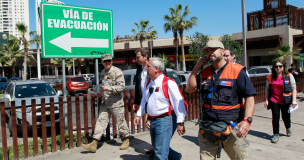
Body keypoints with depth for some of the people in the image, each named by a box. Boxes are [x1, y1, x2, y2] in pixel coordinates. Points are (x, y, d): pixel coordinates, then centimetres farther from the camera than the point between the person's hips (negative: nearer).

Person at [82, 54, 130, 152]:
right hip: (105, 102, 7)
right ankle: (94, 144, 4)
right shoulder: (103, 72, 12)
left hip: (116, 102, -6)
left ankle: (126, 140, 24)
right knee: (101, 121, 3)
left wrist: (108, 88, -24)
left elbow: (121, 86, -18)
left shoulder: (117, 72, -11)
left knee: (121, 121, 4)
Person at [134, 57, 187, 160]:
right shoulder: (149, 84, 10)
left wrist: (180, 122, -16)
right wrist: (139, 115, 16)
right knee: (156, 147, 23)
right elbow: (144, 100, 20)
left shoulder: (169, 83, -16)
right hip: (152, 120, 9)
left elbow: (178, 102, -16)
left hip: (163, 121, -9)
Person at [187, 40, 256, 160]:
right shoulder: (204, 72, 12)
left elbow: (250, 96, -6)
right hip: (207, 127, 4)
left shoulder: (237, 71, -3)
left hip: (232, 127, -3)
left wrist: (247, 120, -19)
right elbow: (190, 89, 9)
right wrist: (196, 67, 3)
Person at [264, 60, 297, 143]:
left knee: (285, 117, 12)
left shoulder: (289, 76, -2)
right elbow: (267, 90, 8)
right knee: (275, 117, -2)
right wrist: (267, 100, 4)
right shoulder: (270, 77, 4)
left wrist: (294, 100, -9)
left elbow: (294, 88, -2)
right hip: (274, 101, 1)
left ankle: (288, 128, 45)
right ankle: (276, 135, 11)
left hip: (286, 101, -1)